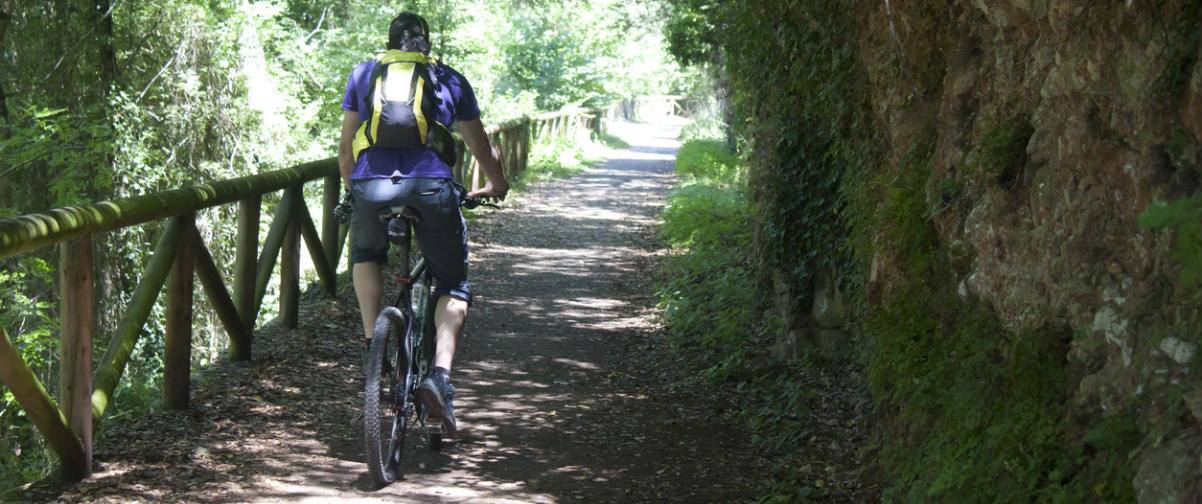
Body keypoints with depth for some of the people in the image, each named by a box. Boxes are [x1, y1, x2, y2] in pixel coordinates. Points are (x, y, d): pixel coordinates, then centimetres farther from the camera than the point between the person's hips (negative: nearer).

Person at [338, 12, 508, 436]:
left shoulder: (363, 74, 23)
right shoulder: (449, 79, 23)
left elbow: (346, 149, 25)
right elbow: (480, 146, 32)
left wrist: (351, 191, 43)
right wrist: (497, 185, 51)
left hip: (371, 184, 1)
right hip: (433, 187, -1)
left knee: (365, 255, 33)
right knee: (453, 286, 14)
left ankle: (373, 343, 16)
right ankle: (440, 375, -7)